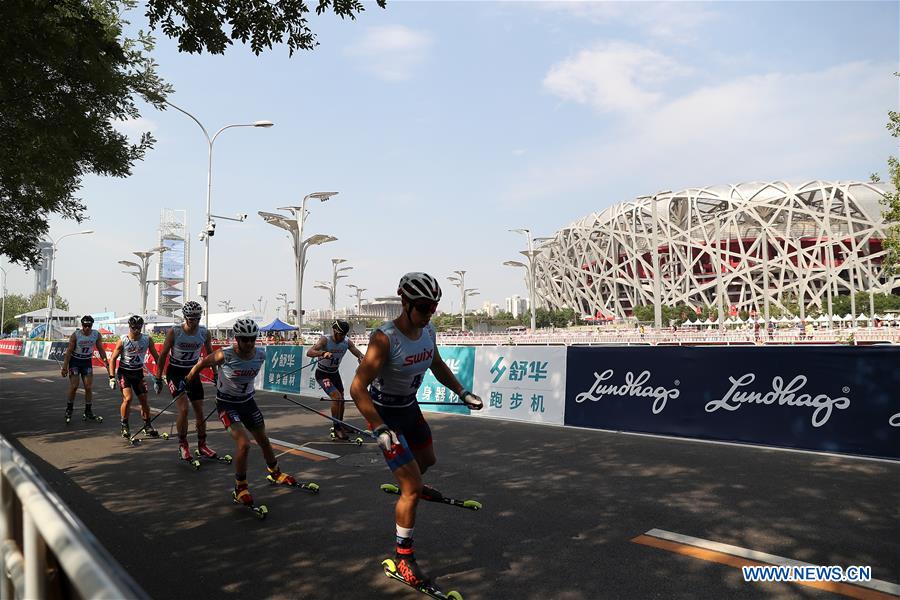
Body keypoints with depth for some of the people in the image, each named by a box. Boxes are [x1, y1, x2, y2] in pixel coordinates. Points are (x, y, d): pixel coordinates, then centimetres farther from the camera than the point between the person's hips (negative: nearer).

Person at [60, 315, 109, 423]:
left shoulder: (97, 335, -8)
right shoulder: (75, 335, -16)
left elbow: (101, 350, 3)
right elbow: (69, 351, -12)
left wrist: (107, 363, 0)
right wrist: (65, 366, -14)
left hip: (87, 362, 3)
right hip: (75, 361, -3)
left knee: (89, 387, 0)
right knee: (74, 386, -10)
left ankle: (88, 412, 10)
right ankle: (69, 410, 8)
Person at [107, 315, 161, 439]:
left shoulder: (147, 339, -7)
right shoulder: (123, 340, -13)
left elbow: (156, 357, 0)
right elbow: (113, 359, -7)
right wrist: (112, 377, -14)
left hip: (138, 373, 3)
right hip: (124, 373, -3)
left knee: (144, 400, 2)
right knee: (128, 398, -19)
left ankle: (147, 426, 18)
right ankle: (124, 426, -1)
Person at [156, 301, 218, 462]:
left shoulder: (204, 333, -8)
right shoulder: (174, 332, -17)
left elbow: (210, 355, 6)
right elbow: (163, 355, -7)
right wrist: (158, 379, -6)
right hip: (175, 372, -3)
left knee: (200, 410, 4)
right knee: (184, 409, -16)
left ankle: (202, 444, 19)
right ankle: (183, 444, 2)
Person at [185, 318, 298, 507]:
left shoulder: (261, 355, -13)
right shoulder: (225, 355, -26)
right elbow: (201, 364, -8)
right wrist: (187, 380, 7)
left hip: (248, 401, 5)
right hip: (227, 404, -5)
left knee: (263, 440, 18)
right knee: (244, 444, -20)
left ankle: (274, 472, 44)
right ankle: (240, 488, 0)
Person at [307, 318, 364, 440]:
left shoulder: (347, 342, -12)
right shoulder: (325, 340, -26)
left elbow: (359, 353, -16)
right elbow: (309, 352, -39)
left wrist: (361, 358, -41)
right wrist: (323, 353, -58)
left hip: (335, 373, 6)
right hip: (322, 374, -6)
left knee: (341, 399, 15)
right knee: (336, 397, -21)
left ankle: (340, 425, 37)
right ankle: (336, 428, -9)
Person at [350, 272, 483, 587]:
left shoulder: (428, 330, -8)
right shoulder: (385, 338, -31)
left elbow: (437, 365, 12)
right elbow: (357, 388, -32)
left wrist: (462, 392, 7)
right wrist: (380, 430, -36)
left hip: (410, 407, 7)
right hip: (385, 414, -7)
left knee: (427, 460, 29)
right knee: (412, 490, -7)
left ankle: (409, 485, 64)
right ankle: (403, 555, 12)